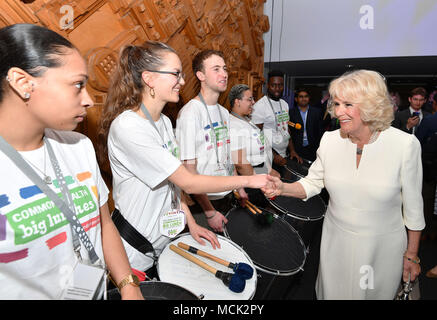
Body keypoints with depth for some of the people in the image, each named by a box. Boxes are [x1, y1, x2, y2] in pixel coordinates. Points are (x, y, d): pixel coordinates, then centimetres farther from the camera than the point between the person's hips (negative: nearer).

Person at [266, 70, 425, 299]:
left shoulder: (405, 144, -17)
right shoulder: (329, 140, -9)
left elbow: (413, 205, -7)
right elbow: (313, 182, 1)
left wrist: (411, 255, 1)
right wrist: (283, 188, -18)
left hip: (382, 249, -2)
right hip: (336, 243, 2)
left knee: (375, 293, 20)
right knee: (331, 293, 20)